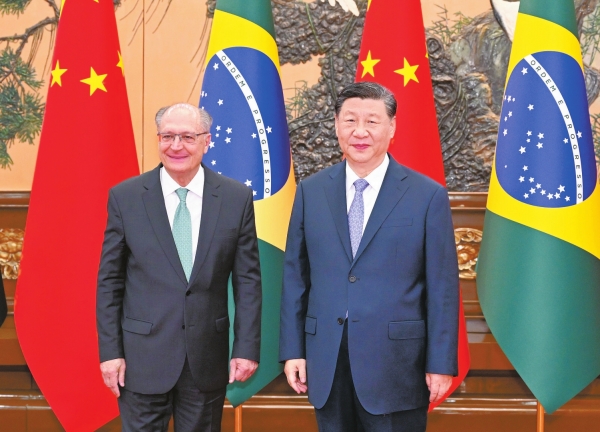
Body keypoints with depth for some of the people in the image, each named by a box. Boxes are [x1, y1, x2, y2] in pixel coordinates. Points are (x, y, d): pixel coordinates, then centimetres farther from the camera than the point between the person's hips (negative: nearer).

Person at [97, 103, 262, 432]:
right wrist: (110, 351, -3)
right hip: (143, 354, -1)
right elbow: (109, 280, 0)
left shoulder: (236, 198, -1)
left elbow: (247, 279, 1)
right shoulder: (125, 197, -2)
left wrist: (247, 348, -3)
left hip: (208, 357, 1)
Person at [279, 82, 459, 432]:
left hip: (396, 364, -3)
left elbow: (442, 288, -4)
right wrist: (292, 350, 4)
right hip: (326, 365, 3)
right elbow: (295, 275, 7)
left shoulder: (428, 196, -4)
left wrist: (441, 364, -5)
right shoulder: (311, 192, 5)